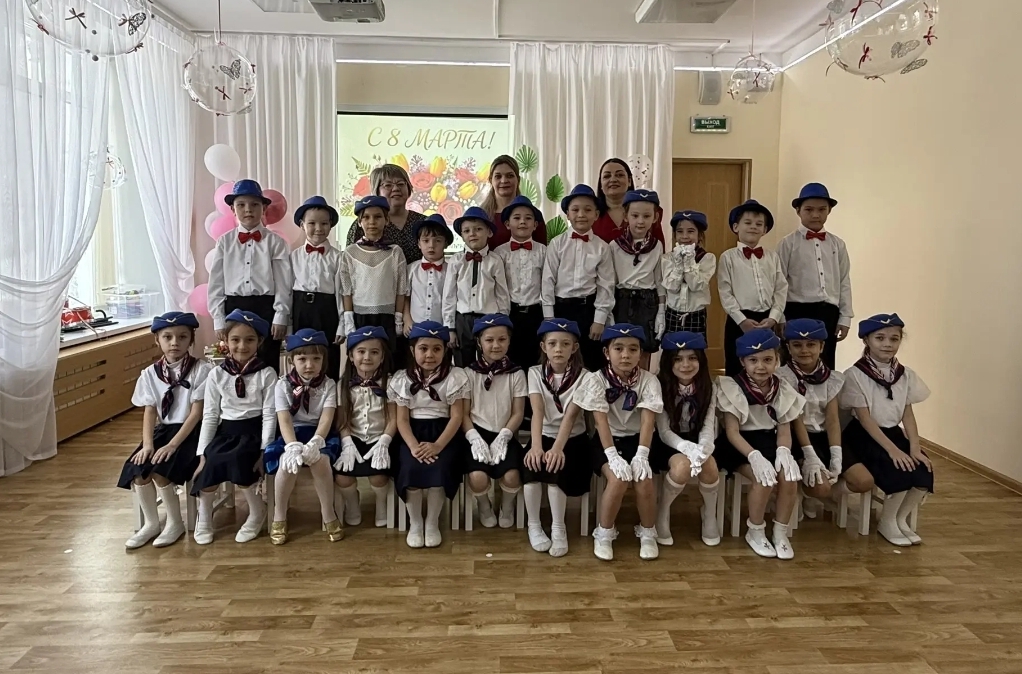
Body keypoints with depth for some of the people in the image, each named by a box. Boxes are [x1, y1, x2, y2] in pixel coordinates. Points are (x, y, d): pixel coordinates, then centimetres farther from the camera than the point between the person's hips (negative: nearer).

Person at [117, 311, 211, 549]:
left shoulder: (200, 369, -10)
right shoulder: (150, 373, 5)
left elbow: (197, 413, -13)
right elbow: (150, 412, 2)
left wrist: (173, 445, -20)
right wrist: (147, 444, -14)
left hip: (190, 432, -5)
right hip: (163, 430, 5)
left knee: (159, 471, -24)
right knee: (137, 470, -17)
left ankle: (175, 522, 0)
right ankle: (151, 523, 5)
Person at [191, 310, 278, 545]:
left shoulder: (266, 374, -4)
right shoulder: (216, 374, 2)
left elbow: (270, 415, -7)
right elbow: (210, 416, 3)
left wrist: (264, 451, -15)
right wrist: (202, 452, -4)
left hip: (253, 431, -3)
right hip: (226, 431, 3)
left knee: (235, 459, -31)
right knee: (211, 461, -25)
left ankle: (257, 511, -6)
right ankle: (204, 517, 3)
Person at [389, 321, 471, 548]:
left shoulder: (455, 377, -3)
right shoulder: (402, 379, 3)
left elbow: (456, 417, -7)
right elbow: (402, 419, -1)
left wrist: (438, 445, -21)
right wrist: (413, 446, -19)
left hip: (444, 433, -1)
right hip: (413, 433, 1)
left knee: (439, 469, -28)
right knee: (410, 469, -26)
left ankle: (432, 523, -4)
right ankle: (414, 523, -2)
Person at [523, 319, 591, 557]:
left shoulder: (583, 376, -8)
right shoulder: (535, 372, -3)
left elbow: (570, 416, -20)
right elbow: (537, 412, -18)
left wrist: (558, 448, -36)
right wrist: (536, 446, -35)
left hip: (573, 439, -1)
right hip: (545, 436, 2)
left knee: (556, 467, -30)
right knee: (532, 463, -28)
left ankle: (558, 528, -10)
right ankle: (534, 524, -7)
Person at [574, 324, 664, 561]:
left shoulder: (648, 380, -7)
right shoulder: (597, 380, -11)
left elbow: (647, 420, -16)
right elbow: (601, 421, -18)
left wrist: (641, 455, -27)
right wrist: (613, 456, -28)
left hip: (636, 440, 2)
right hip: (607, 442, -1)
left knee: (644, 479, -24)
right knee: (618, 480, -28)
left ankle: (647, 533, 3)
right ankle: (604, 534, -4)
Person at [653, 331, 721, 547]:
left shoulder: (708, 388, -2)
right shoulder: (661, 386, -12)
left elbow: (708, 427, -9)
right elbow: (664, 431, -15)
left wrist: (702, 449, -33)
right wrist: (688, 448, -35)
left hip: (697, 442, 3)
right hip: (669, 443, -3)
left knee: (709, 466, -30)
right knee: (682, 466, -34)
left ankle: (709, 514, 1)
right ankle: (662, 513, -6)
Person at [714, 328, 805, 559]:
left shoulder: (782, 389, 2)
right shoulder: (732, 387, -11)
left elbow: (784, 430, 1)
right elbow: (732, 432, -15)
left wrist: (783, 451, -22)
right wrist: (754, 455, -31)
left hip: (769, 440, 4)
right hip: (741, 445, -4)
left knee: (789, 476, -24)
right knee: (764, 478, -29)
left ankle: (780, 532, -1)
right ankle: (755, 532, -4)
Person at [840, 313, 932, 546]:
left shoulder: (905, 374, 5)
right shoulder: (855, 374, -13)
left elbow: (908, 414, 3)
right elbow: (864, 418, -16)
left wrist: (914, 448, -11)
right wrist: (892, 450, -22)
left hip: (894, 433, 6)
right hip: (864, 437, -6)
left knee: (924, 471, -18)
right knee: (901, 470, -26)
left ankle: (901, 519, 5)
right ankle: (888, 523, -2)